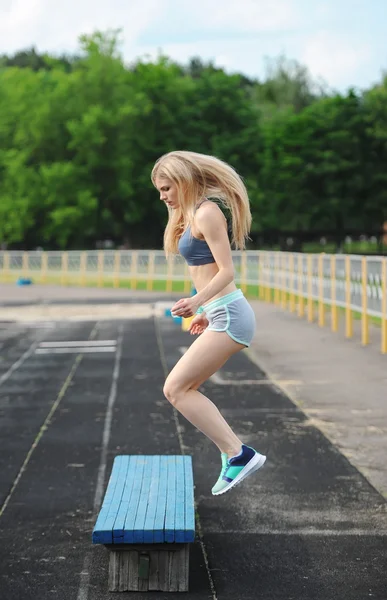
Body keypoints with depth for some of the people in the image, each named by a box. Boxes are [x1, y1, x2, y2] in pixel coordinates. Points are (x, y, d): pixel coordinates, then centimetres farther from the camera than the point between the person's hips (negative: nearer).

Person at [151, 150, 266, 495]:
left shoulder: (207, 213, -13)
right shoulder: (191, 215, 16)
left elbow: (227, 271, -18)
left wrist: (197, 301, -32)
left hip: (229, 316, -10)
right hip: (221, 314, 10)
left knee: (176, 388, -10)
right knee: (182, 390, 12)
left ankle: (239, 454, -10)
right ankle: (233, 455, 15)